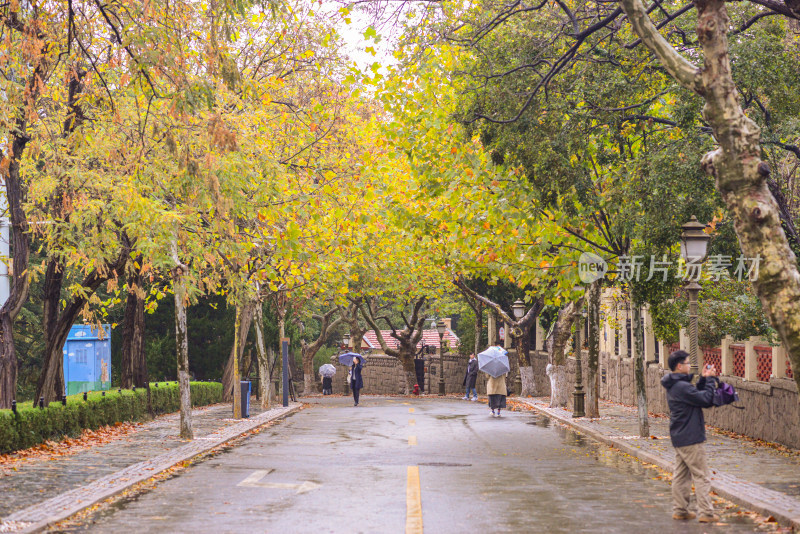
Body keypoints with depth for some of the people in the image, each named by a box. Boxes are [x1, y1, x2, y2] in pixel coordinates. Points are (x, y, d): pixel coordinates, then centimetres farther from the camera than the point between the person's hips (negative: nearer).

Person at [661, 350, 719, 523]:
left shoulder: (673, 385, 11)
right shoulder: (682, 386, -21)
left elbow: (696, 395, 16)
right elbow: (706, 400, -20)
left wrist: (704, 379, 7)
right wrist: (710, 379, -9)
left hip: (679, 437, 10)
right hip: (690, 438, -10)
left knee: (681, 475, 13)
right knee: (701, 476, -4)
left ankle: (679, 510, 17)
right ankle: (706, 513, -3)